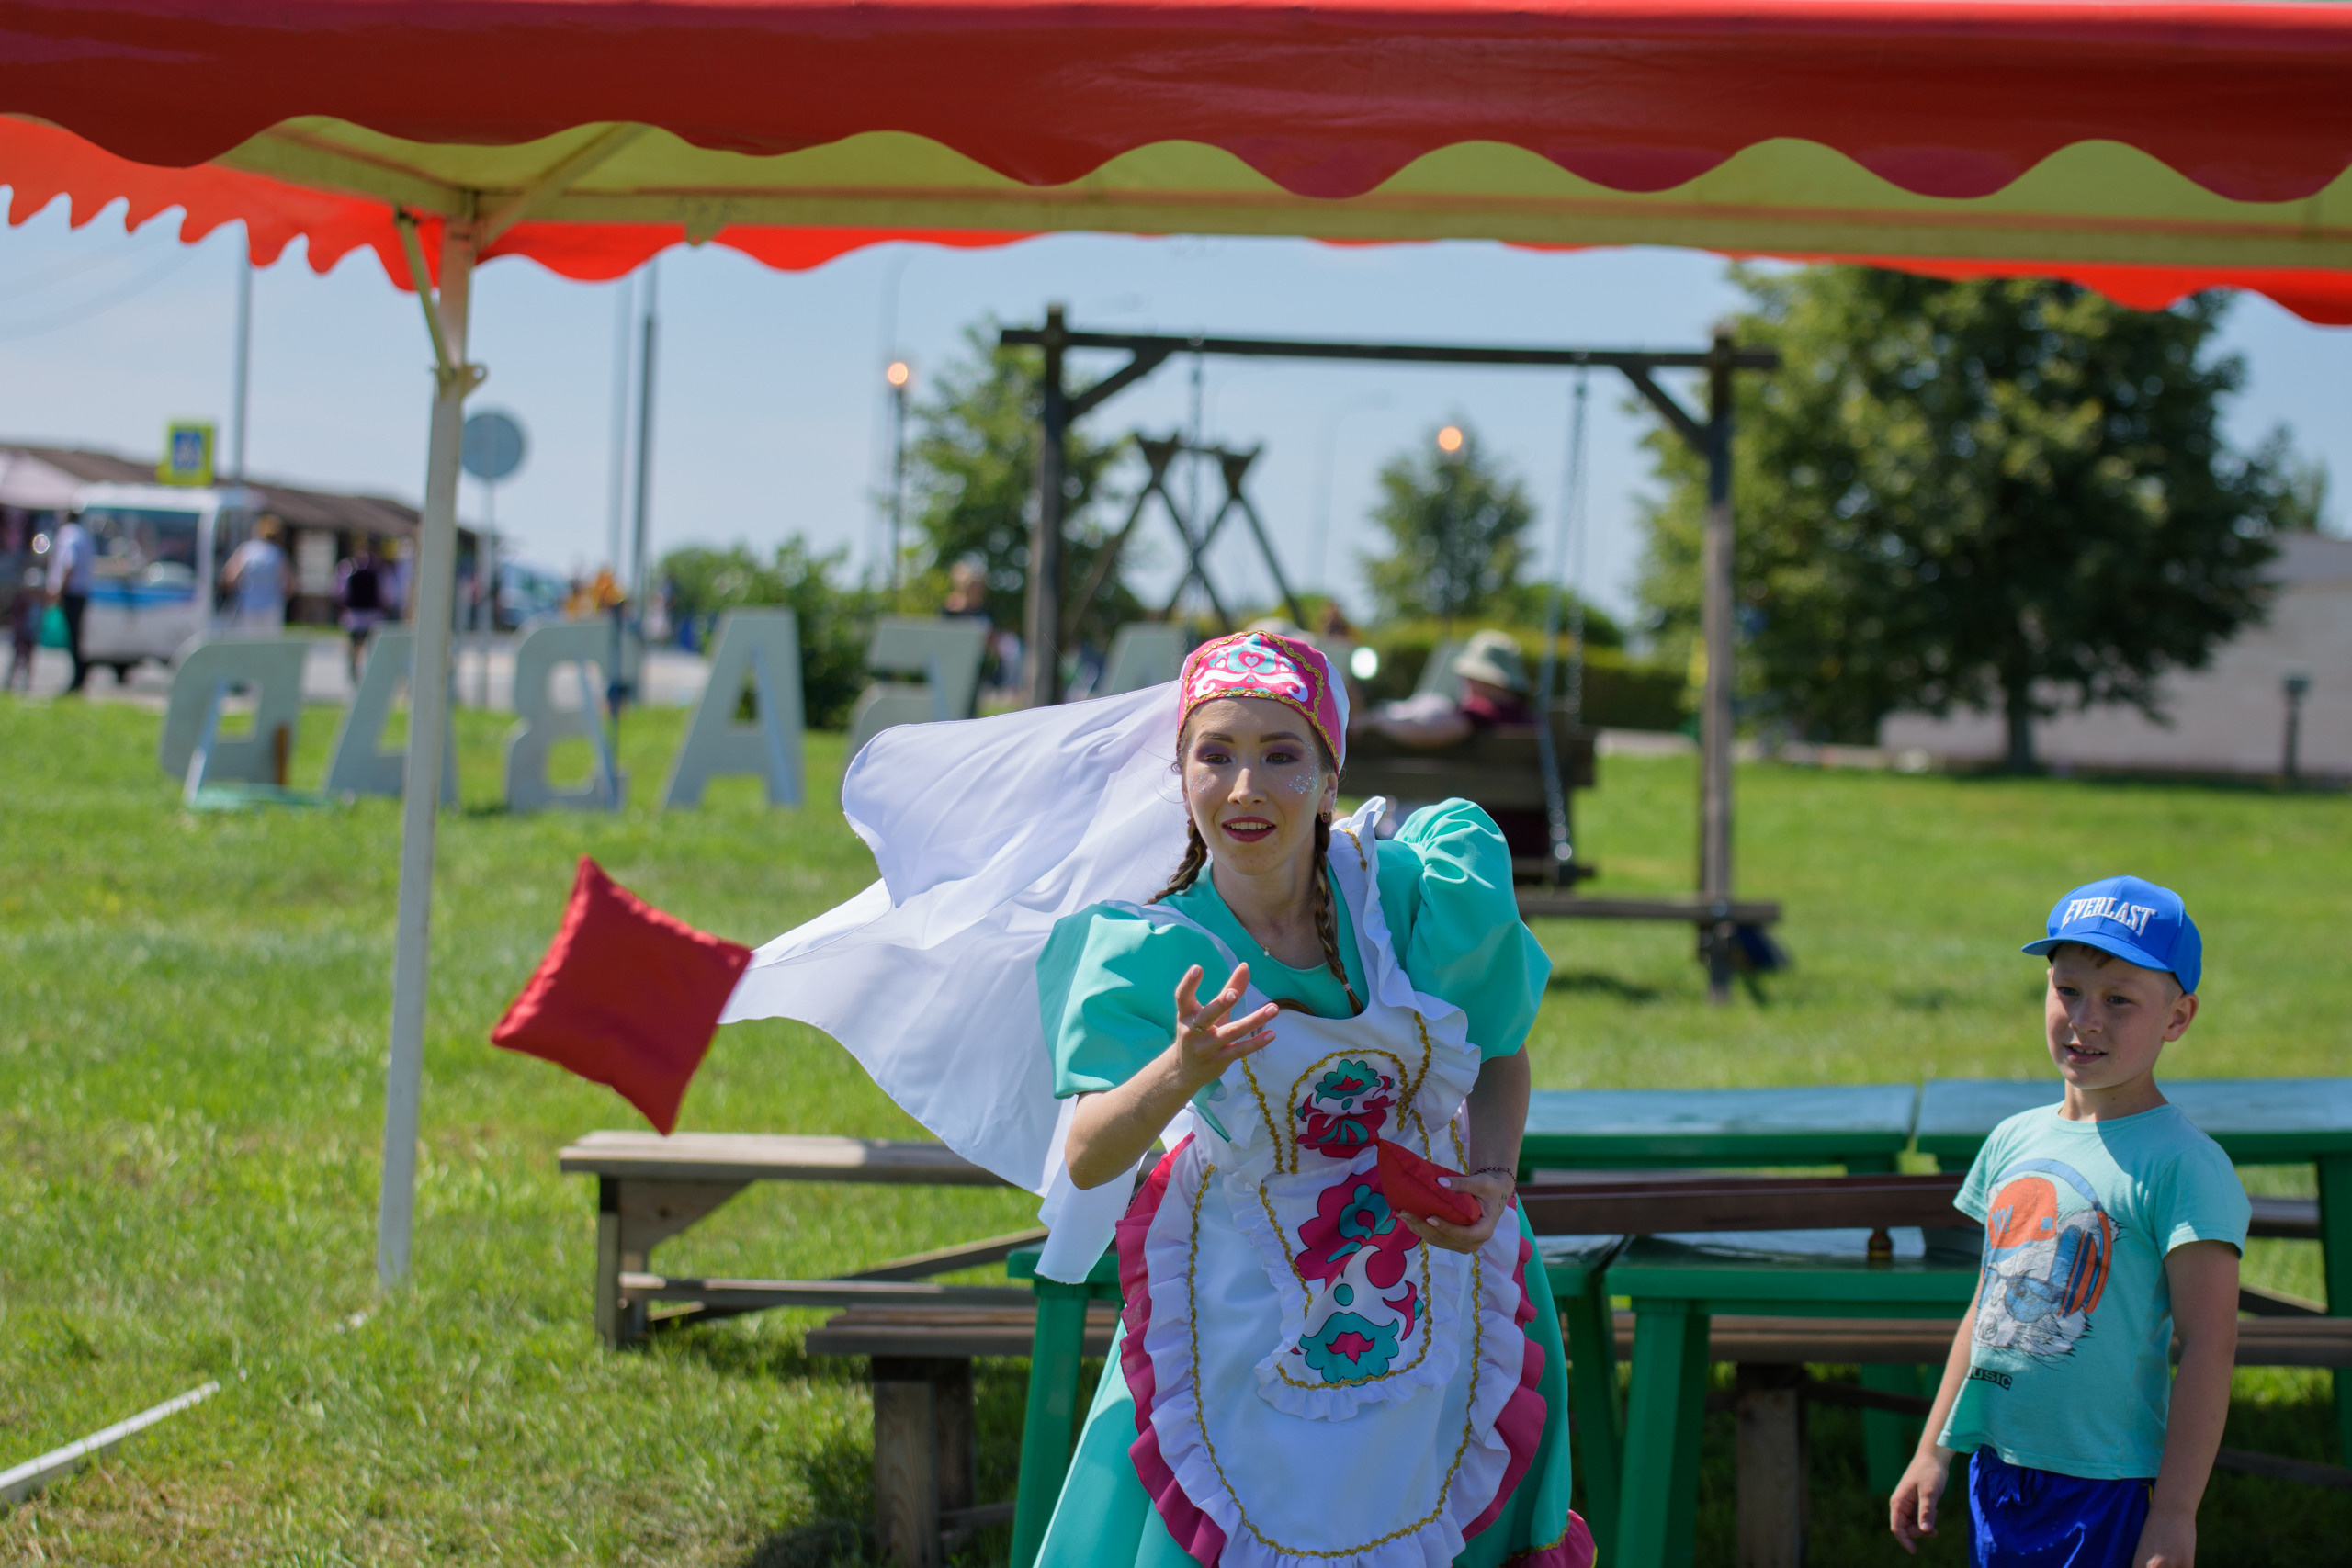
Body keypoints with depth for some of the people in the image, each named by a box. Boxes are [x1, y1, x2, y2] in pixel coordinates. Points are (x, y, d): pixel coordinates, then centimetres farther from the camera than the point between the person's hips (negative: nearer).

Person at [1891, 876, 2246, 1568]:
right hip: (1996, 1471, 6)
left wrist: (2174, 1512, -16)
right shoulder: (2014, 1140, 8)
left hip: (2105, 1489, -6)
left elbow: (2209, 1347, -14)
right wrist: (1933, 1452, 17)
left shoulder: (2181, 1163, -12)